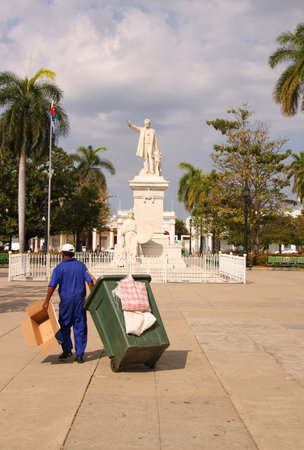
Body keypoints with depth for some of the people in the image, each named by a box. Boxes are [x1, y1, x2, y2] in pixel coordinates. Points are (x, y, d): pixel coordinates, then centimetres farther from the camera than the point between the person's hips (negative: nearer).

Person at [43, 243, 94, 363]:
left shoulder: (59, 268, -1)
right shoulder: (81, 266, 8)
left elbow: (52, 285, -10)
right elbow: (90, 281, -1)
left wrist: (47, 301, -11)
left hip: (66, 300, -2)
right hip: (80, 299, 2)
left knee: (64, 326, 14)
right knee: (80, 327, 5)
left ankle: (67, 349, 10)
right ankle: (79, 354, 3)